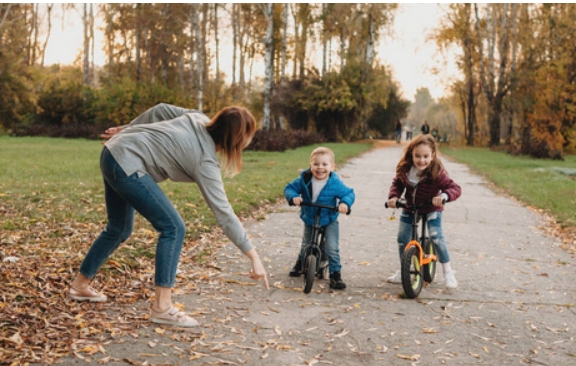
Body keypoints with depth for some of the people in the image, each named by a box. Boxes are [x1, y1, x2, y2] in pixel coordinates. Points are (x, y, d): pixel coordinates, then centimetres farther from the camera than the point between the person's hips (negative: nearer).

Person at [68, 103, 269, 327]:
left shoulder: (198, 119, 3)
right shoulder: (205, 161, -17)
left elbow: (160, 111, 12)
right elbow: (224, 213, -19)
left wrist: (126, 130, 24)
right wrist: (253, 255, -18)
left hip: (114, 152, 10)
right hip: (127, 164, -10)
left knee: (120, 229, 22)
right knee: (173, 228, -11)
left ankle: (80, 286, 37)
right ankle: (161, 307, -9)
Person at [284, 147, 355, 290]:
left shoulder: (335, 183, -22)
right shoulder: (304, 180, -18)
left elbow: (349, 193, -16)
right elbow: (289, 188, -10)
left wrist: (345, 203, -37)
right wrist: (293, 197, -31)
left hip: (329, 221, -3)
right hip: (309, 220, 3)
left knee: (332, 248, -14)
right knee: (306, 246, 22)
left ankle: (335, 274, -1)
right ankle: (300, 263, 50)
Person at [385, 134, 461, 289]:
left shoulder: (437, 172, -28)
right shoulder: (405, 169, -17)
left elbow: (455, 188, -28)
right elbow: (397, 183, -2)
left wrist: (443, 195, -48)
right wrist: (393, 196, -21)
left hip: (431, 209, -4)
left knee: (436, 237, -18)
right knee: (402, 238, 1)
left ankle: (448, 272, -1)